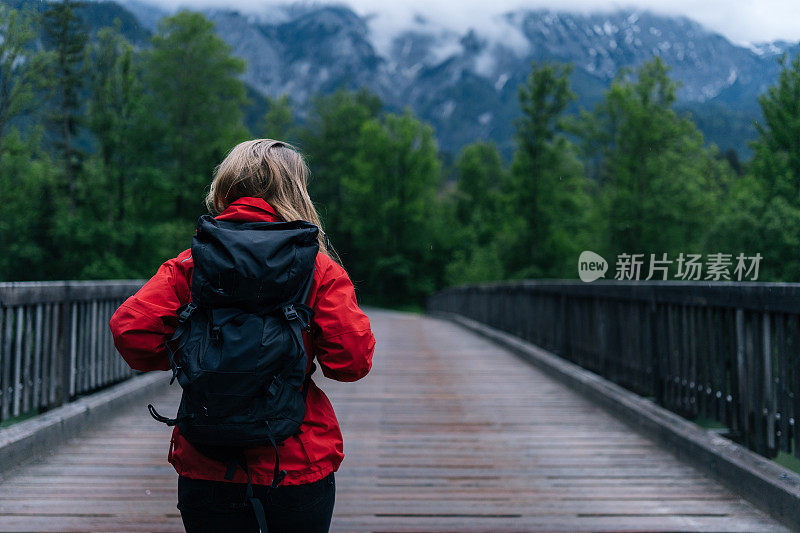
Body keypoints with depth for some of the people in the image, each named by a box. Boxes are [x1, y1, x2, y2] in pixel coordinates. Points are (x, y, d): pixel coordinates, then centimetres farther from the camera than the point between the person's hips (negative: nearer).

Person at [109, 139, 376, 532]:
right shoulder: (319, 269, -6)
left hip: (206, 468, 1)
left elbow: (130, 328, -12)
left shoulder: (189, 264, -2)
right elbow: (352, 360, -12)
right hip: (300, 466, -1)